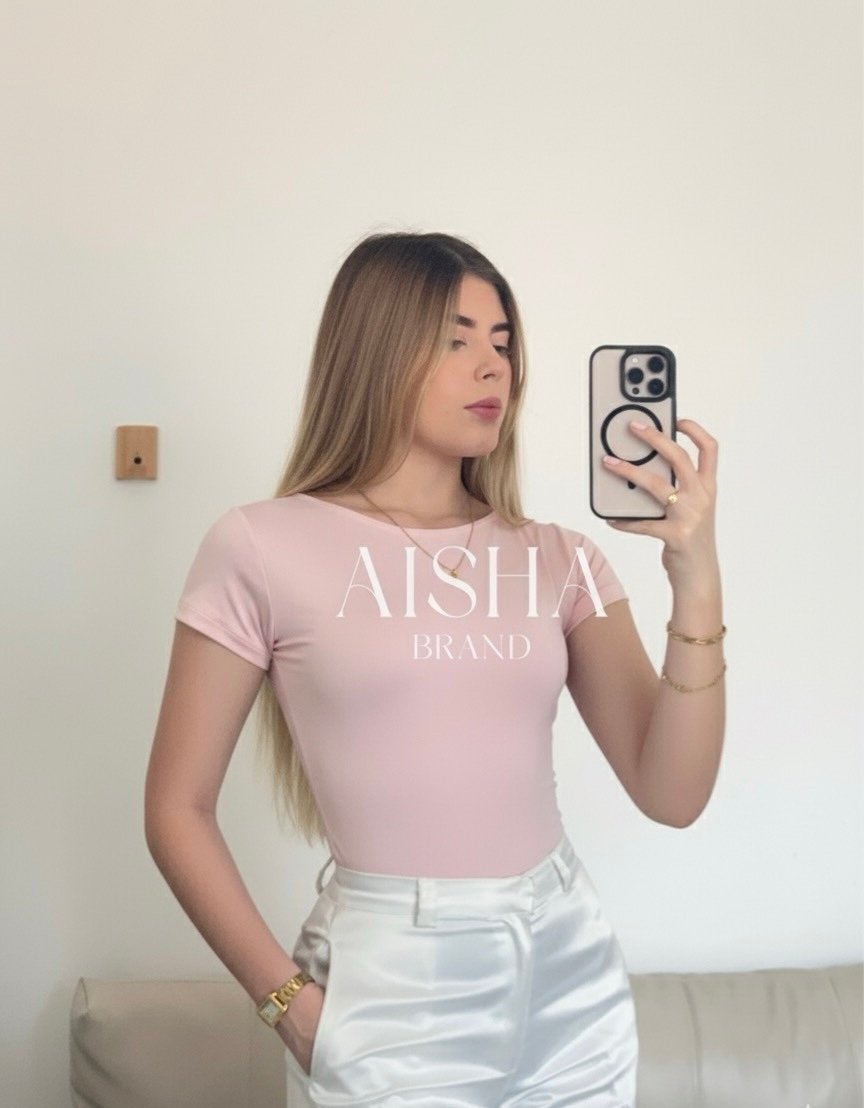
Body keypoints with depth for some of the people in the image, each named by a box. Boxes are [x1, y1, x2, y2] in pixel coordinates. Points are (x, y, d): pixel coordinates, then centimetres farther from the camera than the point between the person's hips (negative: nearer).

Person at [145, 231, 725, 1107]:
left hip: (572, 977, 4)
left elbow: (672, 795, -4)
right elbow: (178, 811, -3)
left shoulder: (559, 559, 3)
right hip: (394, 993, -4)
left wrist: (696, 582, -14)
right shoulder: (263, 547, -8)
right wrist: (289, 1001, -7)